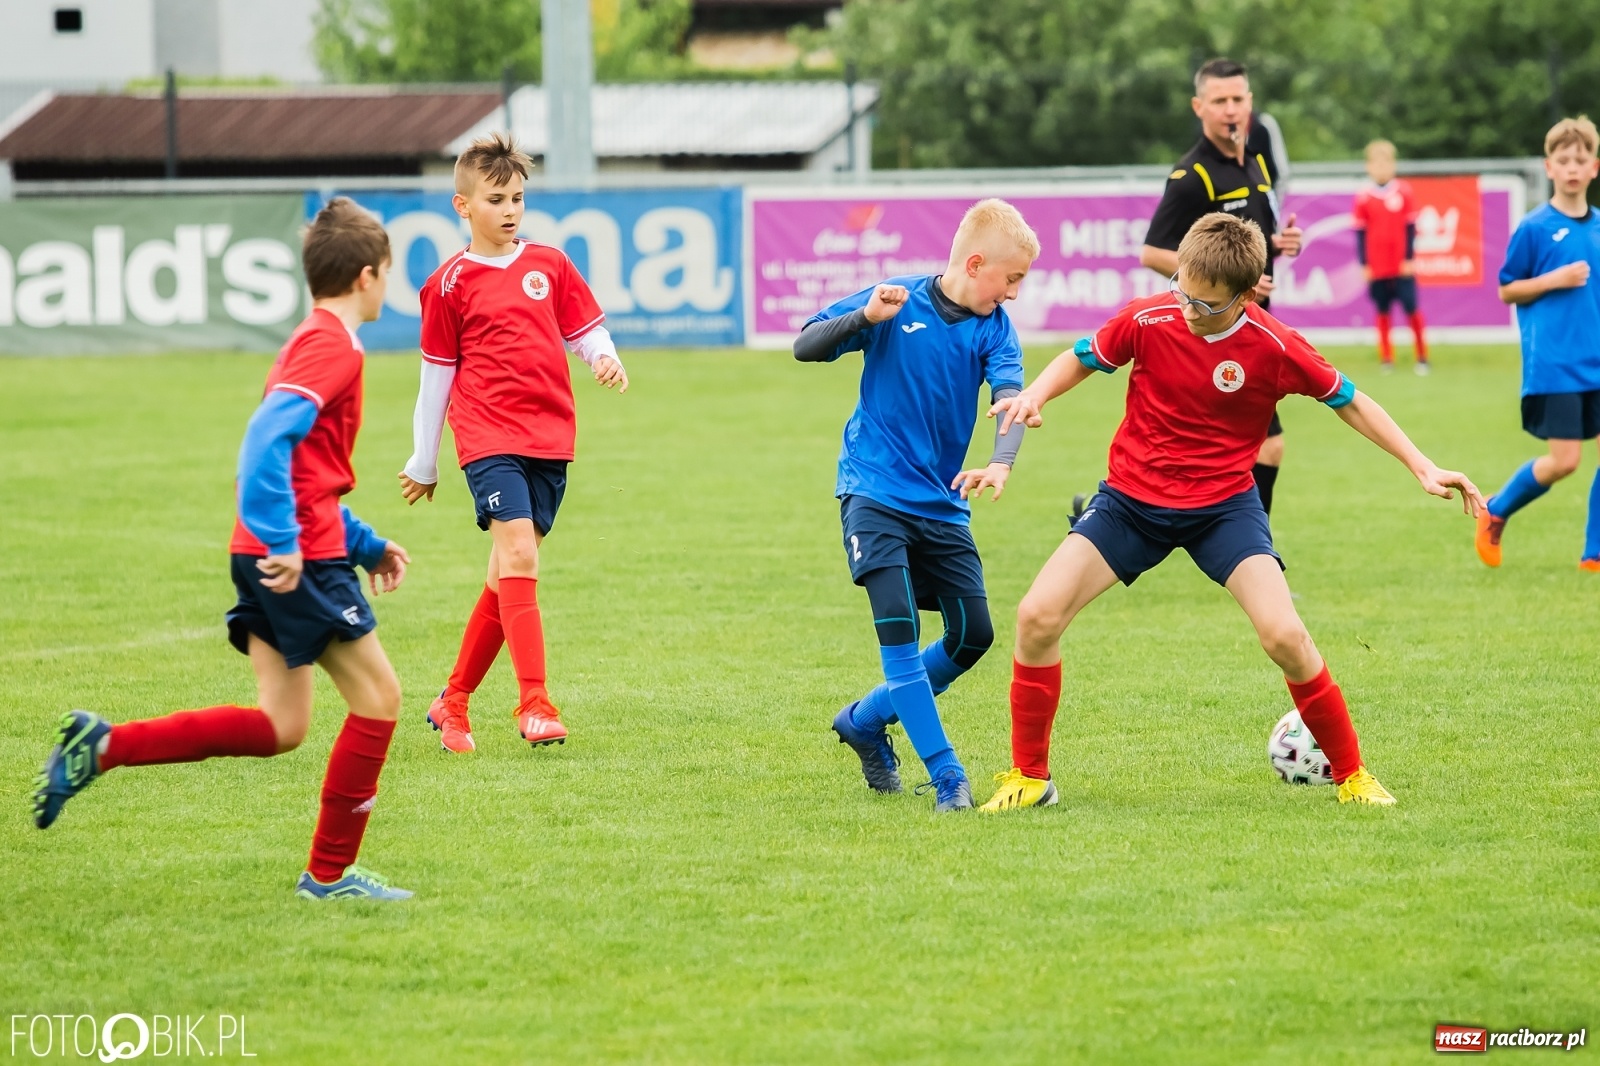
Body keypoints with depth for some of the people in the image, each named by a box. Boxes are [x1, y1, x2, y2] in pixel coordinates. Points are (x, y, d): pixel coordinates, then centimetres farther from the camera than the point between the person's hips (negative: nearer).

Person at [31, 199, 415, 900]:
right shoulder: (334, 345, -10)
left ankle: (103, 746, 1)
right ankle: (330, 872, 4)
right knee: (378, 695, 0)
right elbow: (268, 436, -24)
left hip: (274, 555, 10)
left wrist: (367, 546, 29)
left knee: (280, 728, 7)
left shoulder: (310, 342, 22)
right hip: (303, 558, -10)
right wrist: (282, 543, -27)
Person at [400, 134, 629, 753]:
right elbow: (436, 373, 10)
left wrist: (606, 359, -9)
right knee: (518, 554, -20)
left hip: (550, 439, 4)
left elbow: (585, 330, 16)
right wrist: (423, 463, 15)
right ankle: (535, 703, -23)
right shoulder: (451, 284, 3)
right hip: (488, 438, -4)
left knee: (507, 575, 7)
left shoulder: (551, 266, 11)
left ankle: (454, 702, 21)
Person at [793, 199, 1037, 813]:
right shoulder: (897, 302, -7)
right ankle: (946, 775, -16)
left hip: (943, 503, 4)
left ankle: (867, 720, 25)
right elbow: (805, 348, -6)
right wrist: (865, 316, -24)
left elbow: (1010, 398, -18)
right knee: (898, 625, -18)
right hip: (875, 491, -4)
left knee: (974, 634, 4)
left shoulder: (993, 327, -2)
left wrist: (1001, 463, -38)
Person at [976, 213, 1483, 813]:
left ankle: (1351, 774, 2)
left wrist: (1423, 469, -5)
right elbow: (1082, 359, 5)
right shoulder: (1147, 321, -13)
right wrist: (1034, 396, -15)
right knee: (1037, 616, -13)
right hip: (1132, 499, 2)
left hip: (1223, 504, -2)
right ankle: (1029, 776, 5)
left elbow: (1347, 402, -2)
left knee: (1284, 635, -20)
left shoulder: (1273, 348, -16)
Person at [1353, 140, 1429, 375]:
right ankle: (1386, 358, 11)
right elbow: (1360, 233, 4)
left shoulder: (1404, 192, -1)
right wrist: (1364, 264, 1)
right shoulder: (1363, 197, -1)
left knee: (1412, 310, -2)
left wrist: (1410, 258, -2)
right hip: (1377, 267, 1)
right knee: (1382, 313, 5)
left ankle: (1422, 357, 7)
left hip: (1402, 267, -1)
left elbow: (1410, 227, 3)